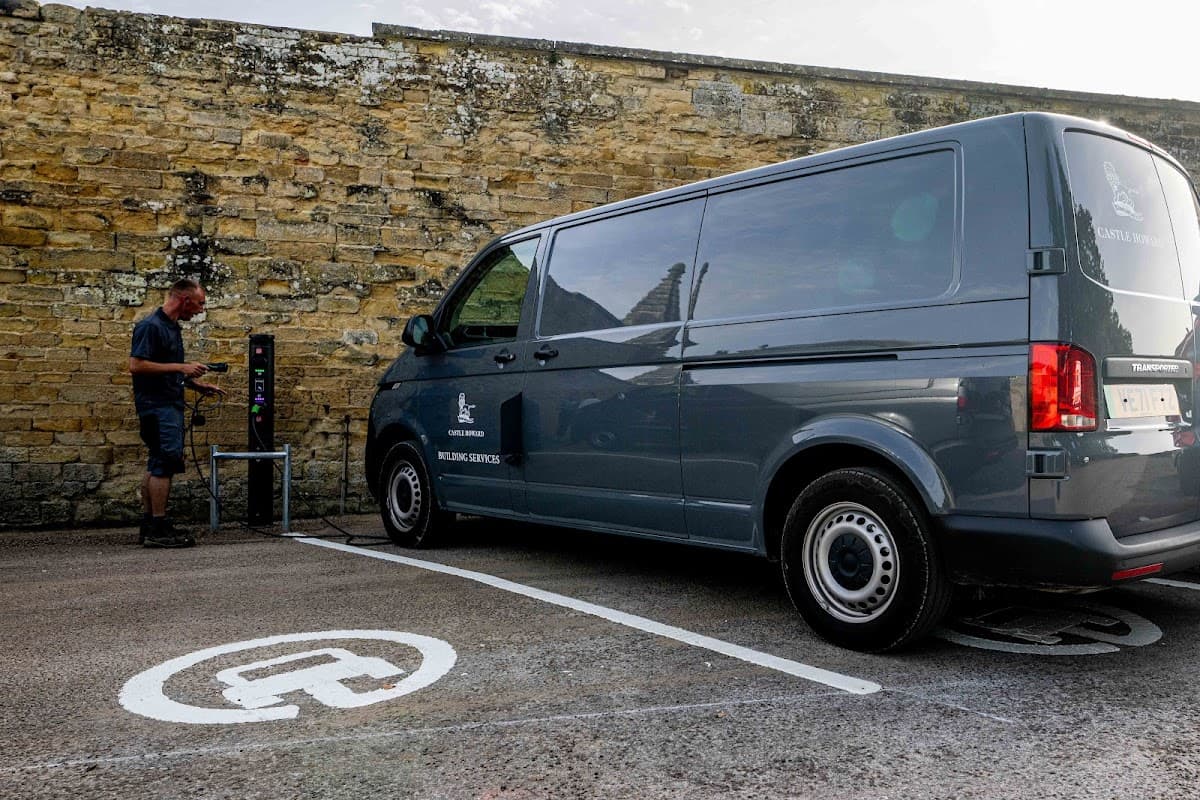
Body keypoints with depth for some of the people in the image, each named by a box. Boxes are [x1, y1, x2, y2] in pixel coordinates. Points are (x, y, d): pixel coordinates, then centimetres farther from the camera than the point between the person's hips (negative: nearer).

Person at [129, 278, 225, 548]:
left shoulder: (172, 327, 16)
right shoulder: (151, 326, -14)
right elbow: (136, 365, -22)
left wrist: (199, 386, 18)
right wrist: (181, 367, -20)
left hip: (170, 404, 10)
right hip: (157, 406, -10)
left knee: (157, 464, 11)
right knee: (165, 463, -10)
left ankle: (148, 525, 17)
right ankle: (158, 530, -8)